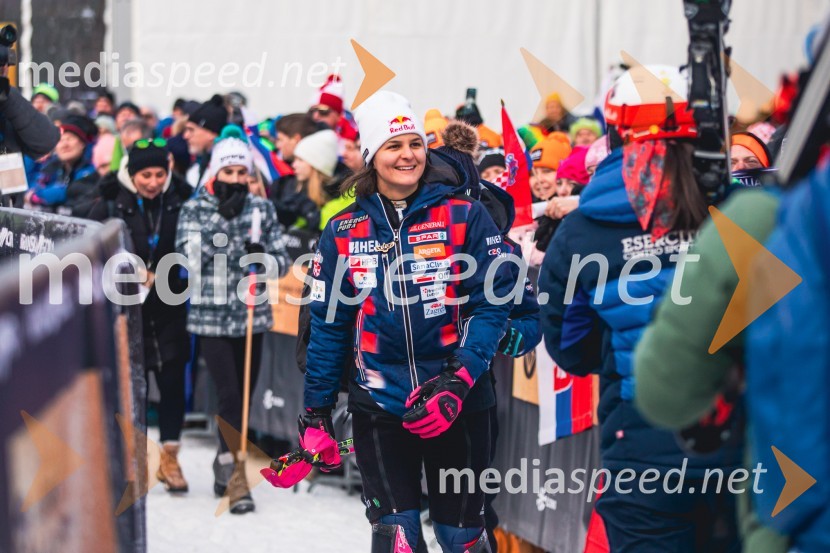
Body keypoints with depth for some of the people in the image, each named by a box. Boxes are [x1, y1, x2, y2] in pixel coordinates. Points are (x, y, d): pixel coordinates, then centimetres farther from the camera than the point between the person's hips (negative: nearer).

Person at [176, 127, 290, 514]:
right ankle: (236, 475, -7)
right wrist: (222, 215, -17)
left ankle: (226, 460, 31)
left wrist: (263, 260, -18)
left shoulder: (262, 210, 5)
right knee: (230, 395, -12)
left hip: (251, 316, 3)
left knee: (244, 396, 10)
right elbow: (192, 258, -13)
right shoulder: (194, 209, 0)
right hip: (211, 317, -3)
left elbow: (282, 262, 5)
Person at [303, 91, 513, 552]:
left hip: (457, 405, -1)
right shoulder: (344, 231, 4)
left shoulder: (463, 215, -2)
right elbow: (329, 324, 10)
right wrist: (315, 411, 8)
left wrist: (458, 383, -17)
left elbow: (492, 303, -5)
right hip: (379, 405, 1)